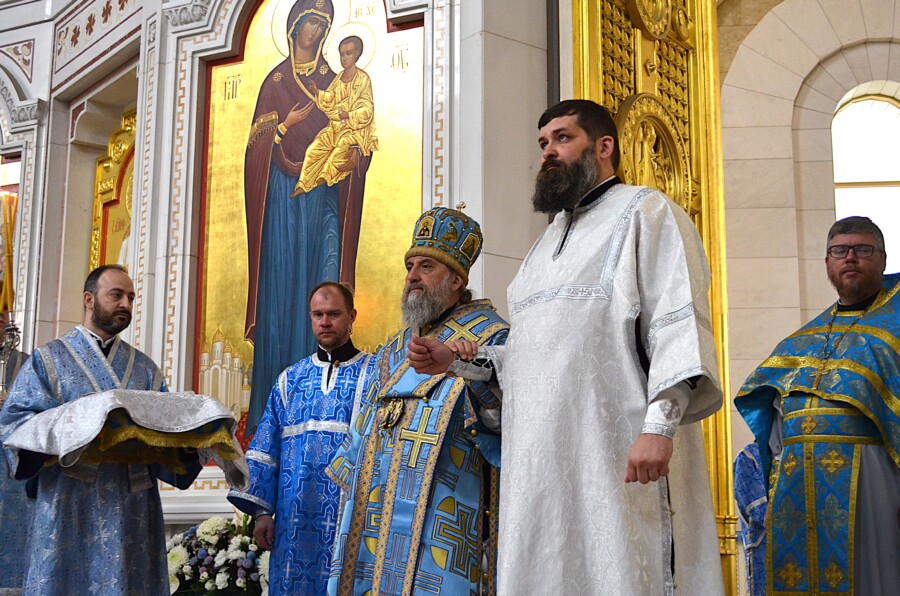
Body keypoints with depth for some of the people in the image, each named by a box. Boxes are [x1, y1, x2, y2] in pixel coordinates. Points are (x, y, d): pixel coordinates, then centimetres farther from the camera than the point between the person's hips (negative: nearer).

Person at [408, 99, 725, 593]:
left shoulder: (646, 213, 4)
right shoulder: (550, 238, 28)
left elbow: (678, 321, -10)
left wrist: (660, 424, -22)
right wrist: (457, 359, 14)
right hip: (542, 460, 7)